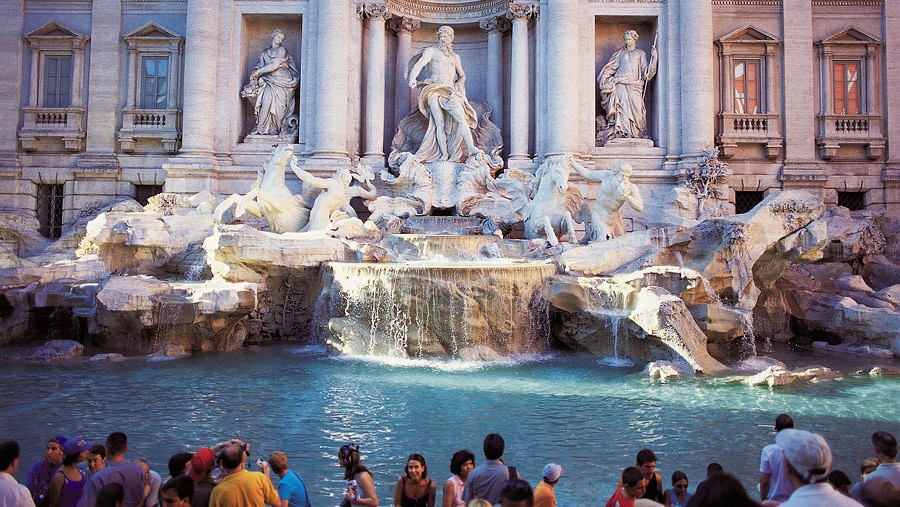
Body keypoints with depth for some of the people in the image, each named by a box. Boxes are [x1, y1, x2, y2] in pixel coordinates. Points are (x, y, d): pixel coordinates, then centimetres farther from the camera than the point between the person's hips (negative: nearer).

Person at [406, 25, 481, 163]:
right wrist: (413, 78, -26)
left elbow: (462, 75, 33)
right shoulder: (431, 51, 11)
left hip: (450, 91, 2)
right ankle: (444, 154, -15)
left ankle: (471, 148, -29)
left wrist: (458, 85, 10)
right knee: (439, 123, -12)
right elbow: (419, 64, -6)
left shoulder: (455, 56, 24)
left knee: (461, 118, -18)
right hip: (434, 90, -2)